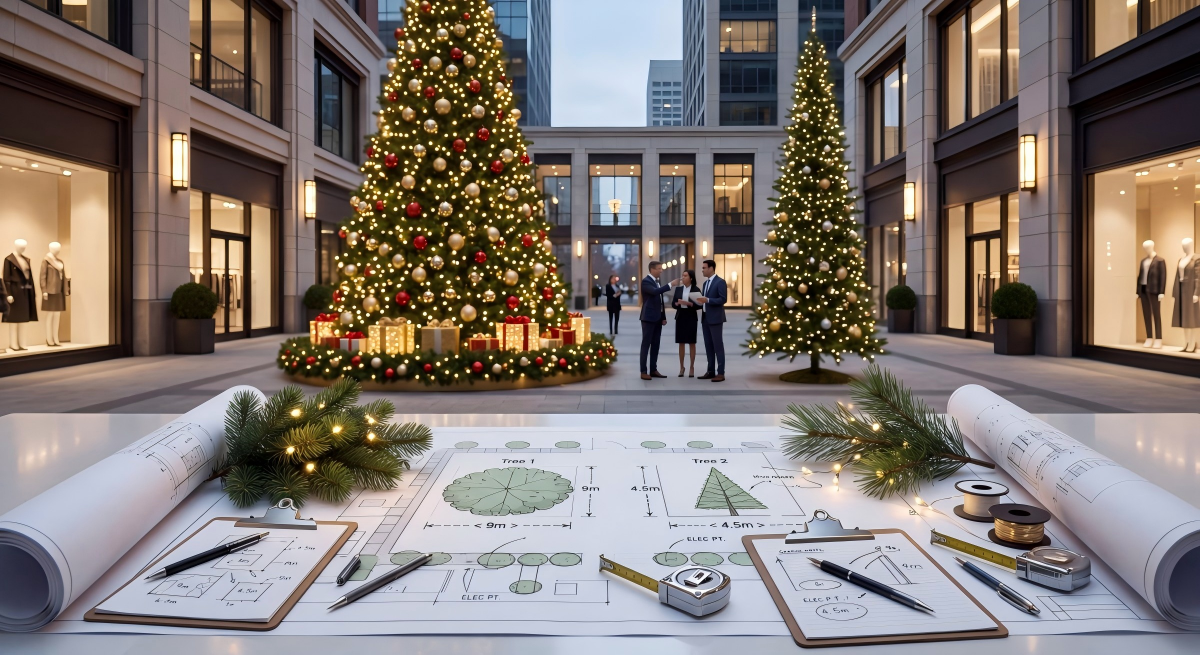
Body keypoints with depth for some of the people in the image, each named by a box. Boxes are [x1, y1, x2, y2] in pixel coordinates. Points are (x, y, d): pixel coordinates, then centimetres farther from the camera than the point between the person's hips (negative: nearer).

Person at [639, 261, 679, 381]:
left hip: (658, 318, 8)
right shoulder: (646, 281, -11)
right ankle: (644, 371, -4)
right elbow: (655, 291, -30)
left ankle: (653, 370, 14)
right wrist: (670, 284, -29)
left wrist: (664, 317, 15)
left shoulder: (658, 282, 15)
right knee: (646, 344, -5)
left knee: (655, 345, 9)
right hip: (649, 318, -8)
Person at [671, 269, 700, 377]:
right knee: (681, 343, 6)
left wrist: (688, 303, -19)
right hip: (680, 317, 3)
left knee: (692, 343, 2)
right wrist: (678, 303, -14)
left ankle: (691, 367, 10)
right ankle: (681, 367, 13)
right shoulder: (678, 289, 7)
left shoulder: (696, 289, -3)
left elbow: (699, 306, -6)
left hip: (691, 317, -3)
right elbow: (673, 303, 7)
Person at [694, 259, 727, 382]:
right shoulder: (706, 283, 16)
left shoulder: (720, 282, -9)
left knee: (718, 345, -5)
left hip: (715, 318, -8)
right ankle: (711, 371, 14)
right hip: (705, 318, 8)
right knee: (708, 346, 9)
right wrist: (700, 300, 1)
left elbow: (723, 299, -16)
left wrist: (707, 300, -24)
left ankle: (721, 373, -2)